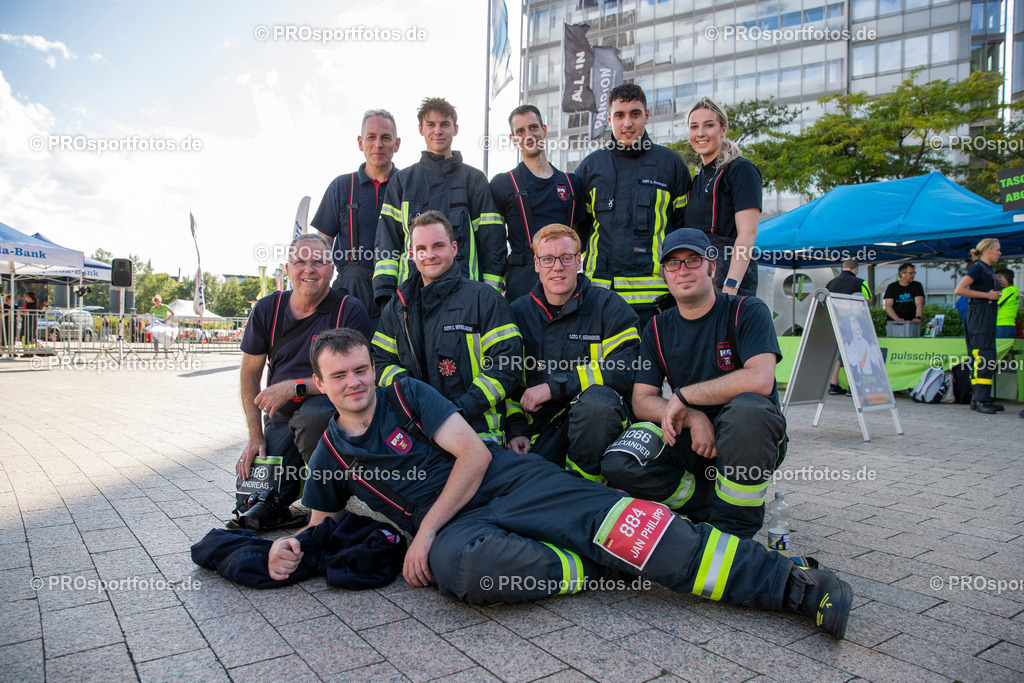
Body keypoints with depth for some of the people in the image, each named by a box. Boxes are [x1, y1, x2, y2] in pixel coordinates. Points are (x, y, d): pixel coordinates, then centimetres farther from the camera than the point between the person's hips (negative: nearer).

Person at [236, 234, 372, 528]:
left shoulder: (350, 311, -10)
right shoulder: (267, 309, 3)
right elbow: (250, 373, 8)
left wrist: (295, 387, -24)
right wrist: (255, 436, 1)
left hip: (330, 407, -3)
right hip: (280, 418, 3)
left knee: (313, 413, -39)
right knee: (254, 507, -11)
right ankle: (297, 473, 22)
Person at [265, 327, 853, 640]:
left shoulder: (406, 395, 0)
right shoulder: (330, 456, 12)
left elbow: (474, 454, -7)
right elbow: (322, 525, 23)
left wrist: (424, 529, -13)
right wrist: (290, 550, -1)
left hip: (511, 481, -2)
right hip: (456, 525, 2)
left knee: (612, 519, -24)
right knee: (456, 564, -37)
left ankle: (796, 585, -22)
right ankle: (589, 570, -18)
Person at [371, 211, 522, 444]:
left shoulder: (485, 298, 5)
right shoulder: (398, 307, 20)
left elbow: (507, 365, -2)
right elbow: (380, 361, 19)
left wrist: (462, 410, -12)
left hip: (477, 427, -3)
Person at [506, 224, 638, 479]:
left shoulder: (608, 306, -1)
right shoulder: (518, 312, 10)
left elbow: (622, 372, -14)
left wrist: (554, 387, -16)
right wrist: (517, 430, 0)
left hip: (597, 420, -1)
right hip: (539, 426, 1)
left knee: (596, 399, -36)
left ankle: (584, 483, -12)